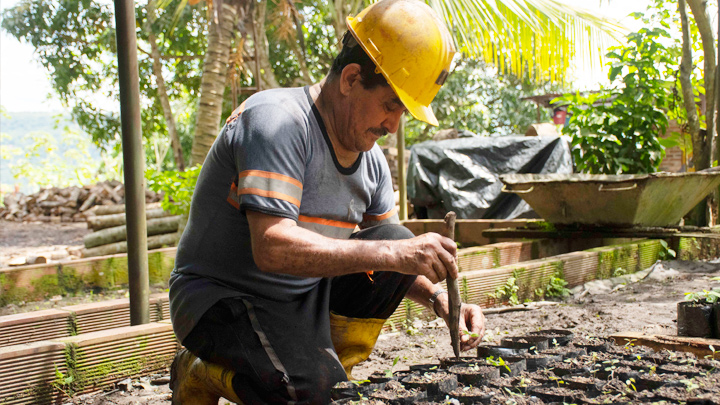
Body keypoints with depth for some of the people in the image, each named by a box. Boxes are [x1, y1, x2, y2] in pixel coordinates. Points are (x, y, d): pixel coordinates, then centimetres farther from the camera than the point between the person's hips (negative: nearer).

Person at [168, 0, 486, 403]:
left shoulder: (372, 159, 3)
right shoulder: (277, 121, -23)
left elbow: (395, 251, 13)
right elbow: (272, 248, -34)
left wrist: (441, 301, -7)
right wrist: (392, 255, -36)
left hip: (303, 295, 8)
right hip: (221, 300, -8)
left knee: (399, 241, -8)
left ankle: (329, 370, 2)